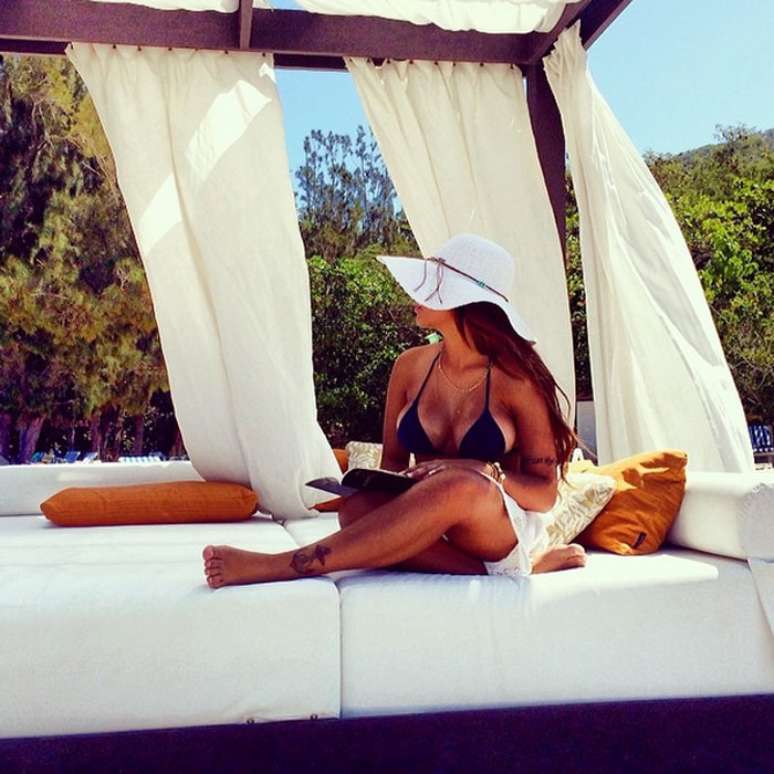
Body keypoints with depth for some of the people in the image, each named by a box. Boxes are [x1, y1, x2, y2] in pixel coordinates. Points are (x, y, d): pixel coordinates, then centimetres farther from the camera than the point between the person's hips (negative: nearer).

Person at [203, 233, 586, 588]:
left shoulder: (517, 379, -8)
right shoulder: (411, 366, 4)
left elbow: (545, 494, -4)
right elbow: (392, 461, 11)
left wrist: (485, 473, -23)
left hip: (508, 528, -3)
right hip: (429, 523, 4)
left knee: (462, 486, -39)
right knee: (357, 508, -30)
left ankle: (289, 565, -32)